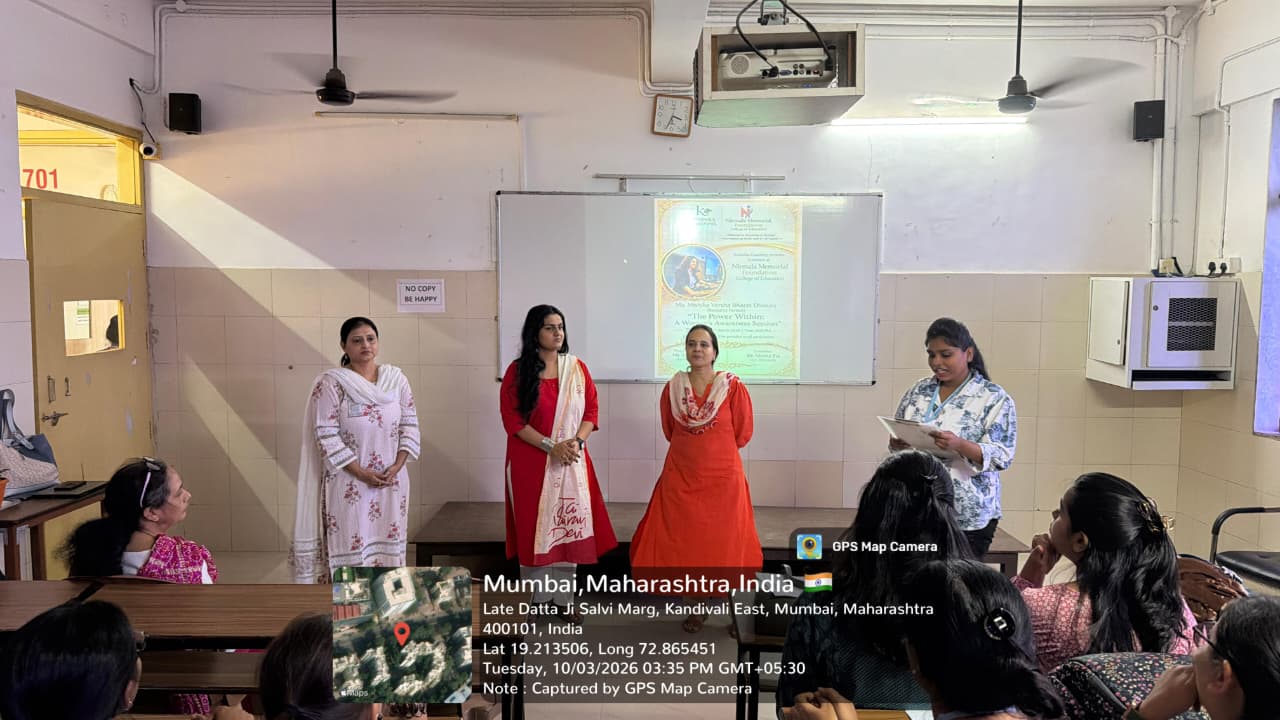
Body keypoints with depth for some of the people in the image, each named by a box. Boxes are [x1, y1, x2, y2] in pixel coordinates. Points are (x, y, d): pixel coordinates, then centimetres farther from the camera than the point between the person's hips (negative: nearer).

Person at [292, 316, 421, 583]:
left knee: (388, 543, 9)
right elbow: (326, 434, -11)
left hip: (391, 479, 4)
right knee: (350, 542, 0)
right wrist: (361, 473, -15)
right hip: (349, 482, -4)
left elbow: (410, 425, 6)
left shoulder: (396, 379, 5)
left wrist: (397, 466, -8)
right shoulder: (331, 382, -7)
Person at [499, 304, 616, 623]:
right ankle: (537, 599, 15)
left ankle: (563, 599, 15)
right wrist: (550, 446, -16)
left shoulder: (577, 368, 6)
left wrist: (577, 441, -13)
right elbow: (512, 419, -8)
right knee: (534, 526, 2)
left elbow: (592, 410, 6)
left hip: (571, 461, 3)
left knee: (569, 526, 4)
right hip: (530, 461, -2)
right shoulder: (517, 371, -3)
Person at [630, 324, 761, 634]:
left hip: (722, 478, -2)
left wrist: (714, 449, 6)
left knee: (723, 544, 2)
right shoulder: (672, 388, 1)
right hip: (681, 477, 3)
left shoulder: (734, 387, -8)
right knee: (684, 543, 6)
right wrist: (698, 449, 10)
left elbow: (743, 435, 0)